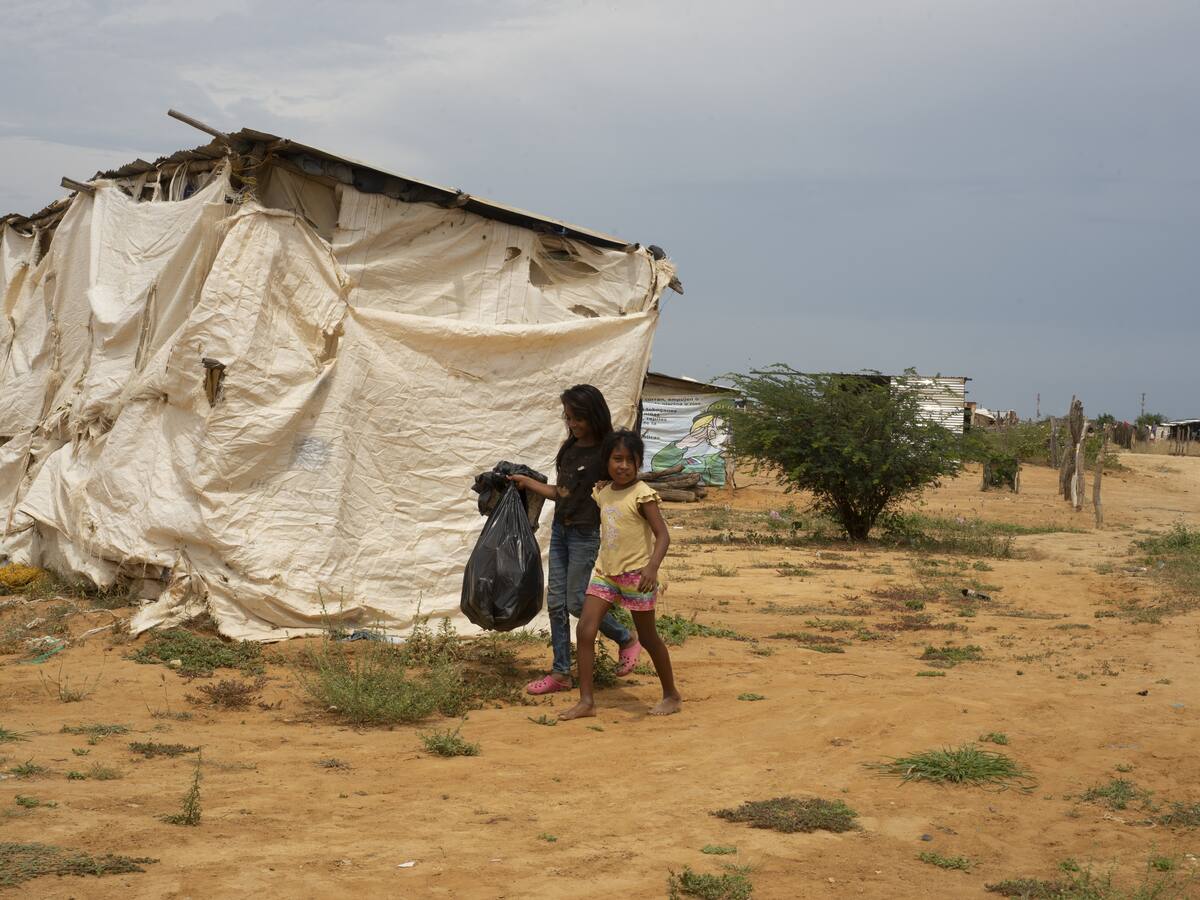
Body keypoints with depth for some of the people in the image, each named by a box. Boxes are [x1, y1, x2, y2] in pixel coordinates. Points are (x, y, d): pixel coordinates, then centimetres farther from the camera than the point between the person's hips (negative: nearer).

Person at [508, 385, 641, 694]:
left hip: (587, 535, -8)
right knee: (556, 602, 6)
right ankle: (561, 674, 13)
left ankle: (627, 640, 20)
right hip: (560, 529, 8)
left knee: (576, 602, -3)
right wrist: (527, 482, 17)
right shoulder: (569, 447, 9)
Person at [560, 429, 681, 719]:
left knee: (648, 637, 6)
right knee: (584, 632, -6)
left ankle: (671, 695, 25)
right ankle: (586, 701, -1)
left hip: (636, 575, -6)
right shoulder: (602, 492, 6)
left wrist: (652, 567, -37)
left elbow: (663, 535, -22)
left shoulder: (641, 494, -15)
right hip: (605, 572, 6)